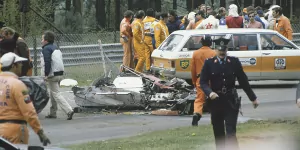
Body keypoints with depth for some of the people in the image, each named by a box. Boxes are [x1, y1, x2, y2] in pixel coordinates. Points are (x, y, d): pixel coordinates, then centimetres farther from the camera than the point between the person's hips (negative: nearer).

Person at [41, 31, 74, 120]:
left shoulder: (46, 49, -11)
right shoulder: (56, 48, 17)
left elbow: (47, 62, -22)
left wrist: (46, 74, -16)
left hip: (52, 75, -9)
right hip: (60, 73, 9)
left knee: (56, 94, -9)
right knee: (53, 93, 20)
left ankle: (69, 110, -21)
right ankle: (53, 113, 27)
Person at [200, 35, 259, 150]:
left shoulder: (234, 62, 1)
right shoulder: (209, 63, 0)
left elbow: (243, 81, 6)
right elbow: (203, 81, -5)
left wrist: (253, 98, 9)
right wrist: (209, 92, -25)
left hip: (231, 101, -1)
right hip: (216, 101, 1)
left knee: (231, 132, -10)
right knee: (218, 133, 9)